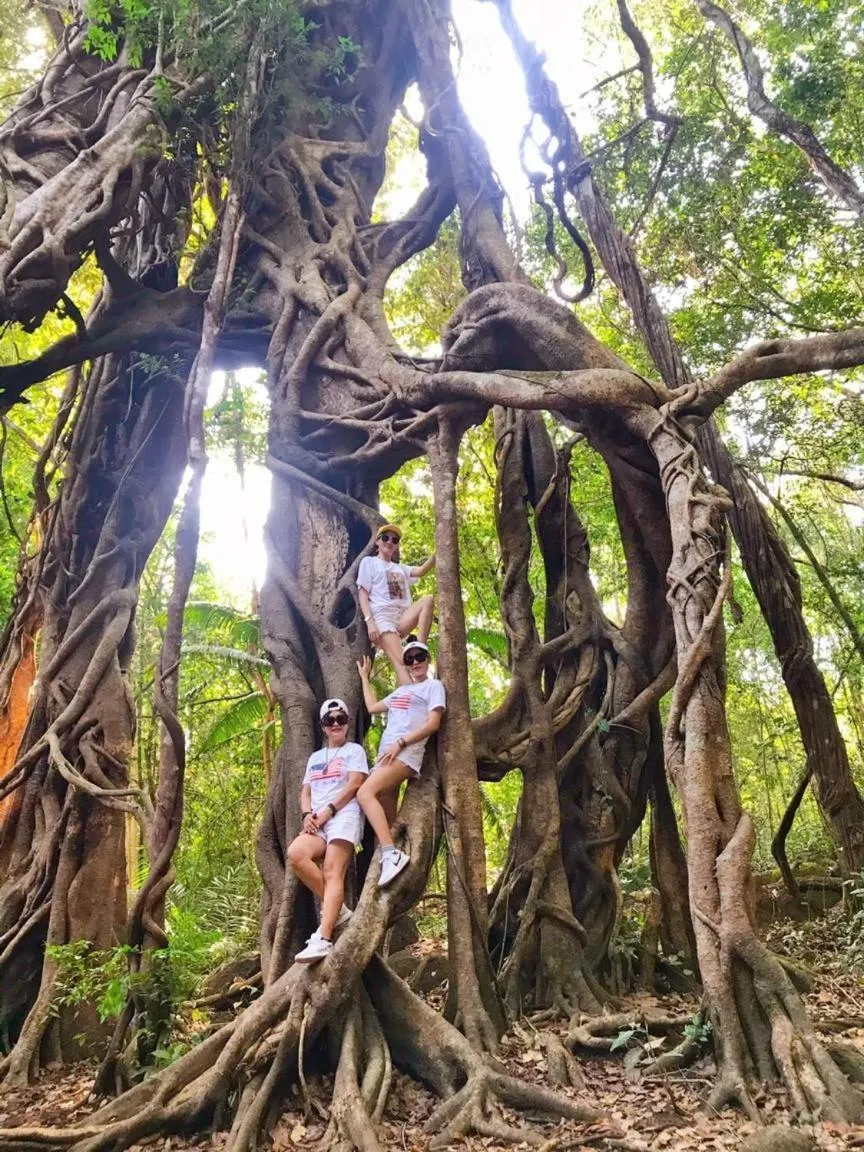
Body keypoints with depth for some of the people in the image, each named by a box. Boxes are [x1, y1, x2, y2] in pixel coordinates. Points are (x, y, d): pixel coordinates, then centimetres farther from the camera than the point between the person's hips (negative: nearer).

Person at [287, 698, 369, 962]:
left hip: (344, 815, -5)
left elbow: (354, 785, -2)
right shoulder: (315, 757, 29)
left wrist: (328, 811, -11)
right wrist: (308, 815, -2)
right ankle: (336, 909, -16)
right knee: (296, 853, -28)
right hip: (317, 822, 5)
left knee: (332, 873, -23)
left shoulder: (354, 750, 13)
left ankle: (322, 939, -36)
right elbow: (305, 792, 21)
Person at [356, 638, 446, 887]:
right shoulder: (401, 690, 26)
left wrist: (400, 742, -15)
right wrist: (364, 677, 38)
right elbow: (372, 707, 34)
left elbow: (433, 724, -7)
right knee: (387, 816, -2)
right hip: (386, 753, 8)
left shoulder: (433, 686, 5)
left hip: (406, 753, -8)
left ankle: (392, 854, -34)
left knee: (365, 793, -27)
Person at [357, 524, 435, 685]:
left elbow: (421, 571, 7)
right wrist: (369, 622, -14)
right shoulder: (369, 562, 14)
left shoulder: (400, 568, 28)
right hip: (382, 617, -5)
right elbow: (362, 594, 2)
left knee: (428, 600, -23)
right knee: (400, 662, -25)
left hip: (403, 617, 5)